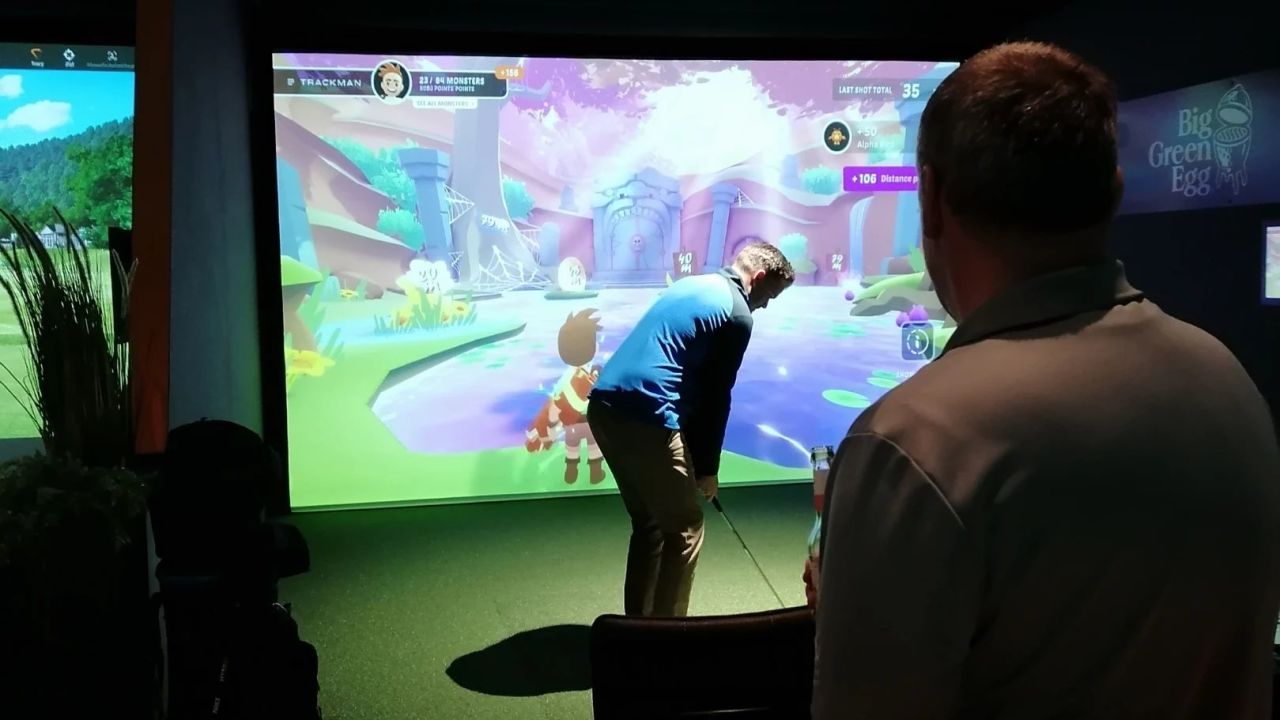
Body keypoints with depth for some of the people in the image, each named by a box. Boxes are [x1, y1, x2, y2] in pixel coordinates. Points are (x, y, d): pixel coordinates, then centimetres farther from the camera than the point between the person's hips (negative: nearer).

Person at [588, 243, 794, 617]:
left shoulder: (690, 285, 23)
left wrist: (694, 459, 25)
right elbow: (716, 397, -2)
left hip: (604, 406, 9)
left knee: (648, 523, 21)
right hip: (645, 419, -9)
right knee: (684, 530, 6)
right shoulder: (737, 313, -3)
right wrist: (707, 467, 9)